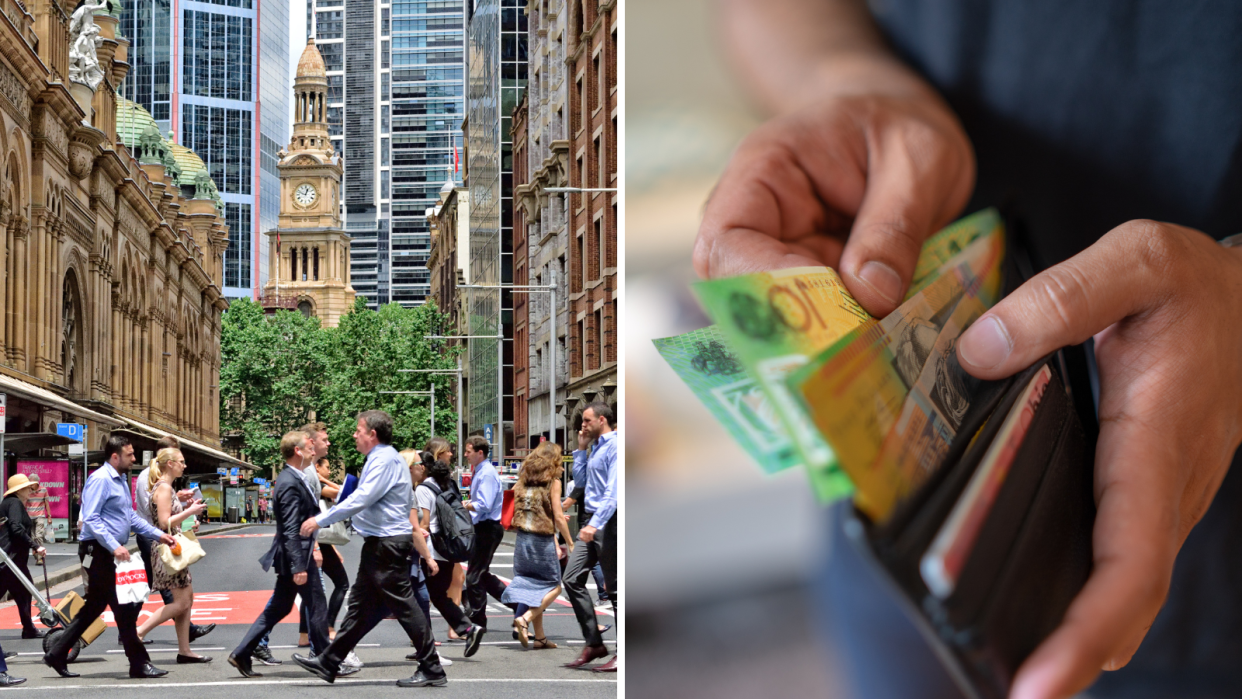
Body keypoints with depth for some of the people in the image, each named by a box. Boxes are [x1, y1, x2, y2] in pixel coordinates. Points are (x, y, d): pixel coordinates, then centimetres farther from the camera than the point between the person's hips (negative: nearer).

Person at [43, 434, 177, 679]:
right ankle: (139, 663, -1)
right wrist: (114, 546, -29)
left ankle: (57, 654, 19)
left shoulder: (120, 480, 17)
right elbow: (90, 519, -22)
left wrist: (158, 535, 14)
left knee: (94, 606, 13)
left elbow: (131, 517, 23)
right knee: (123, 608, -6)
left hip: (111, 551, 10)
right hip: (98, 551, -10)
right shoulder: (101, 479, -14)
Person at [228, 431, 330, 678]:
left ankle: (242, 654, 15)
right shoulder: (290, 484, -19)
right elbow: (291, 530, -23)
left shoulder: (291, 479, 13)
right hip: (296, 556, -10)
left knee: (278, 609, 14)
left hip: (293, 556, 10)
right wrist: (299, 567, -25)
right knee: (316, 607, 0)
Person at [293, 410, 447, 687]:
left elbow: (361, 500, -23)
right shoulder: (380, 459, 17)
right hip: (379, 544, 10)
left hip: (388, 545, -10)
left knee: (403, 606, -6)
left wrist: (320, 520, -20)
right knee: (361, 605, 14)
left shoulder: (385, 460, -16)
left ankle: (432, 670, -1)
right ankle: (328, 663, 20)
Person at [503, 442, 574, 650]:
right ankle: (525, 618, -13)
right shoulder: (553, 481, -5)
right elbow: (558, 518, -8)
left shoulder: (524, 479, 10)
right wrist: (570, 543, 0)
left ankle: (540, 637, 11)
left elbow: (516, 512, 10)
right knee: (554, 586, 7)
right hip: (542, 540, -6)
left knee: (532, 586, 12)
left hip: (522, 538, 6)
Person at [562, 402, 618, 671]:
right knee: (572, 578, 4)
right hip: (593, 523, 9)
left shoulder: (614, 447, -12)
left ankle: (624, 653, 4)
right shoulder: (595, 447, 17)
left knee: (615, 587, -4)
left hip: (609, 523, -9)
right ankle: (594, 643, 9)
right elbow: (579, 479, 26)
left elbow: (613, 491, -21)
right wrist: (581, 449, 16)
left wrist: (596, 523, -29)